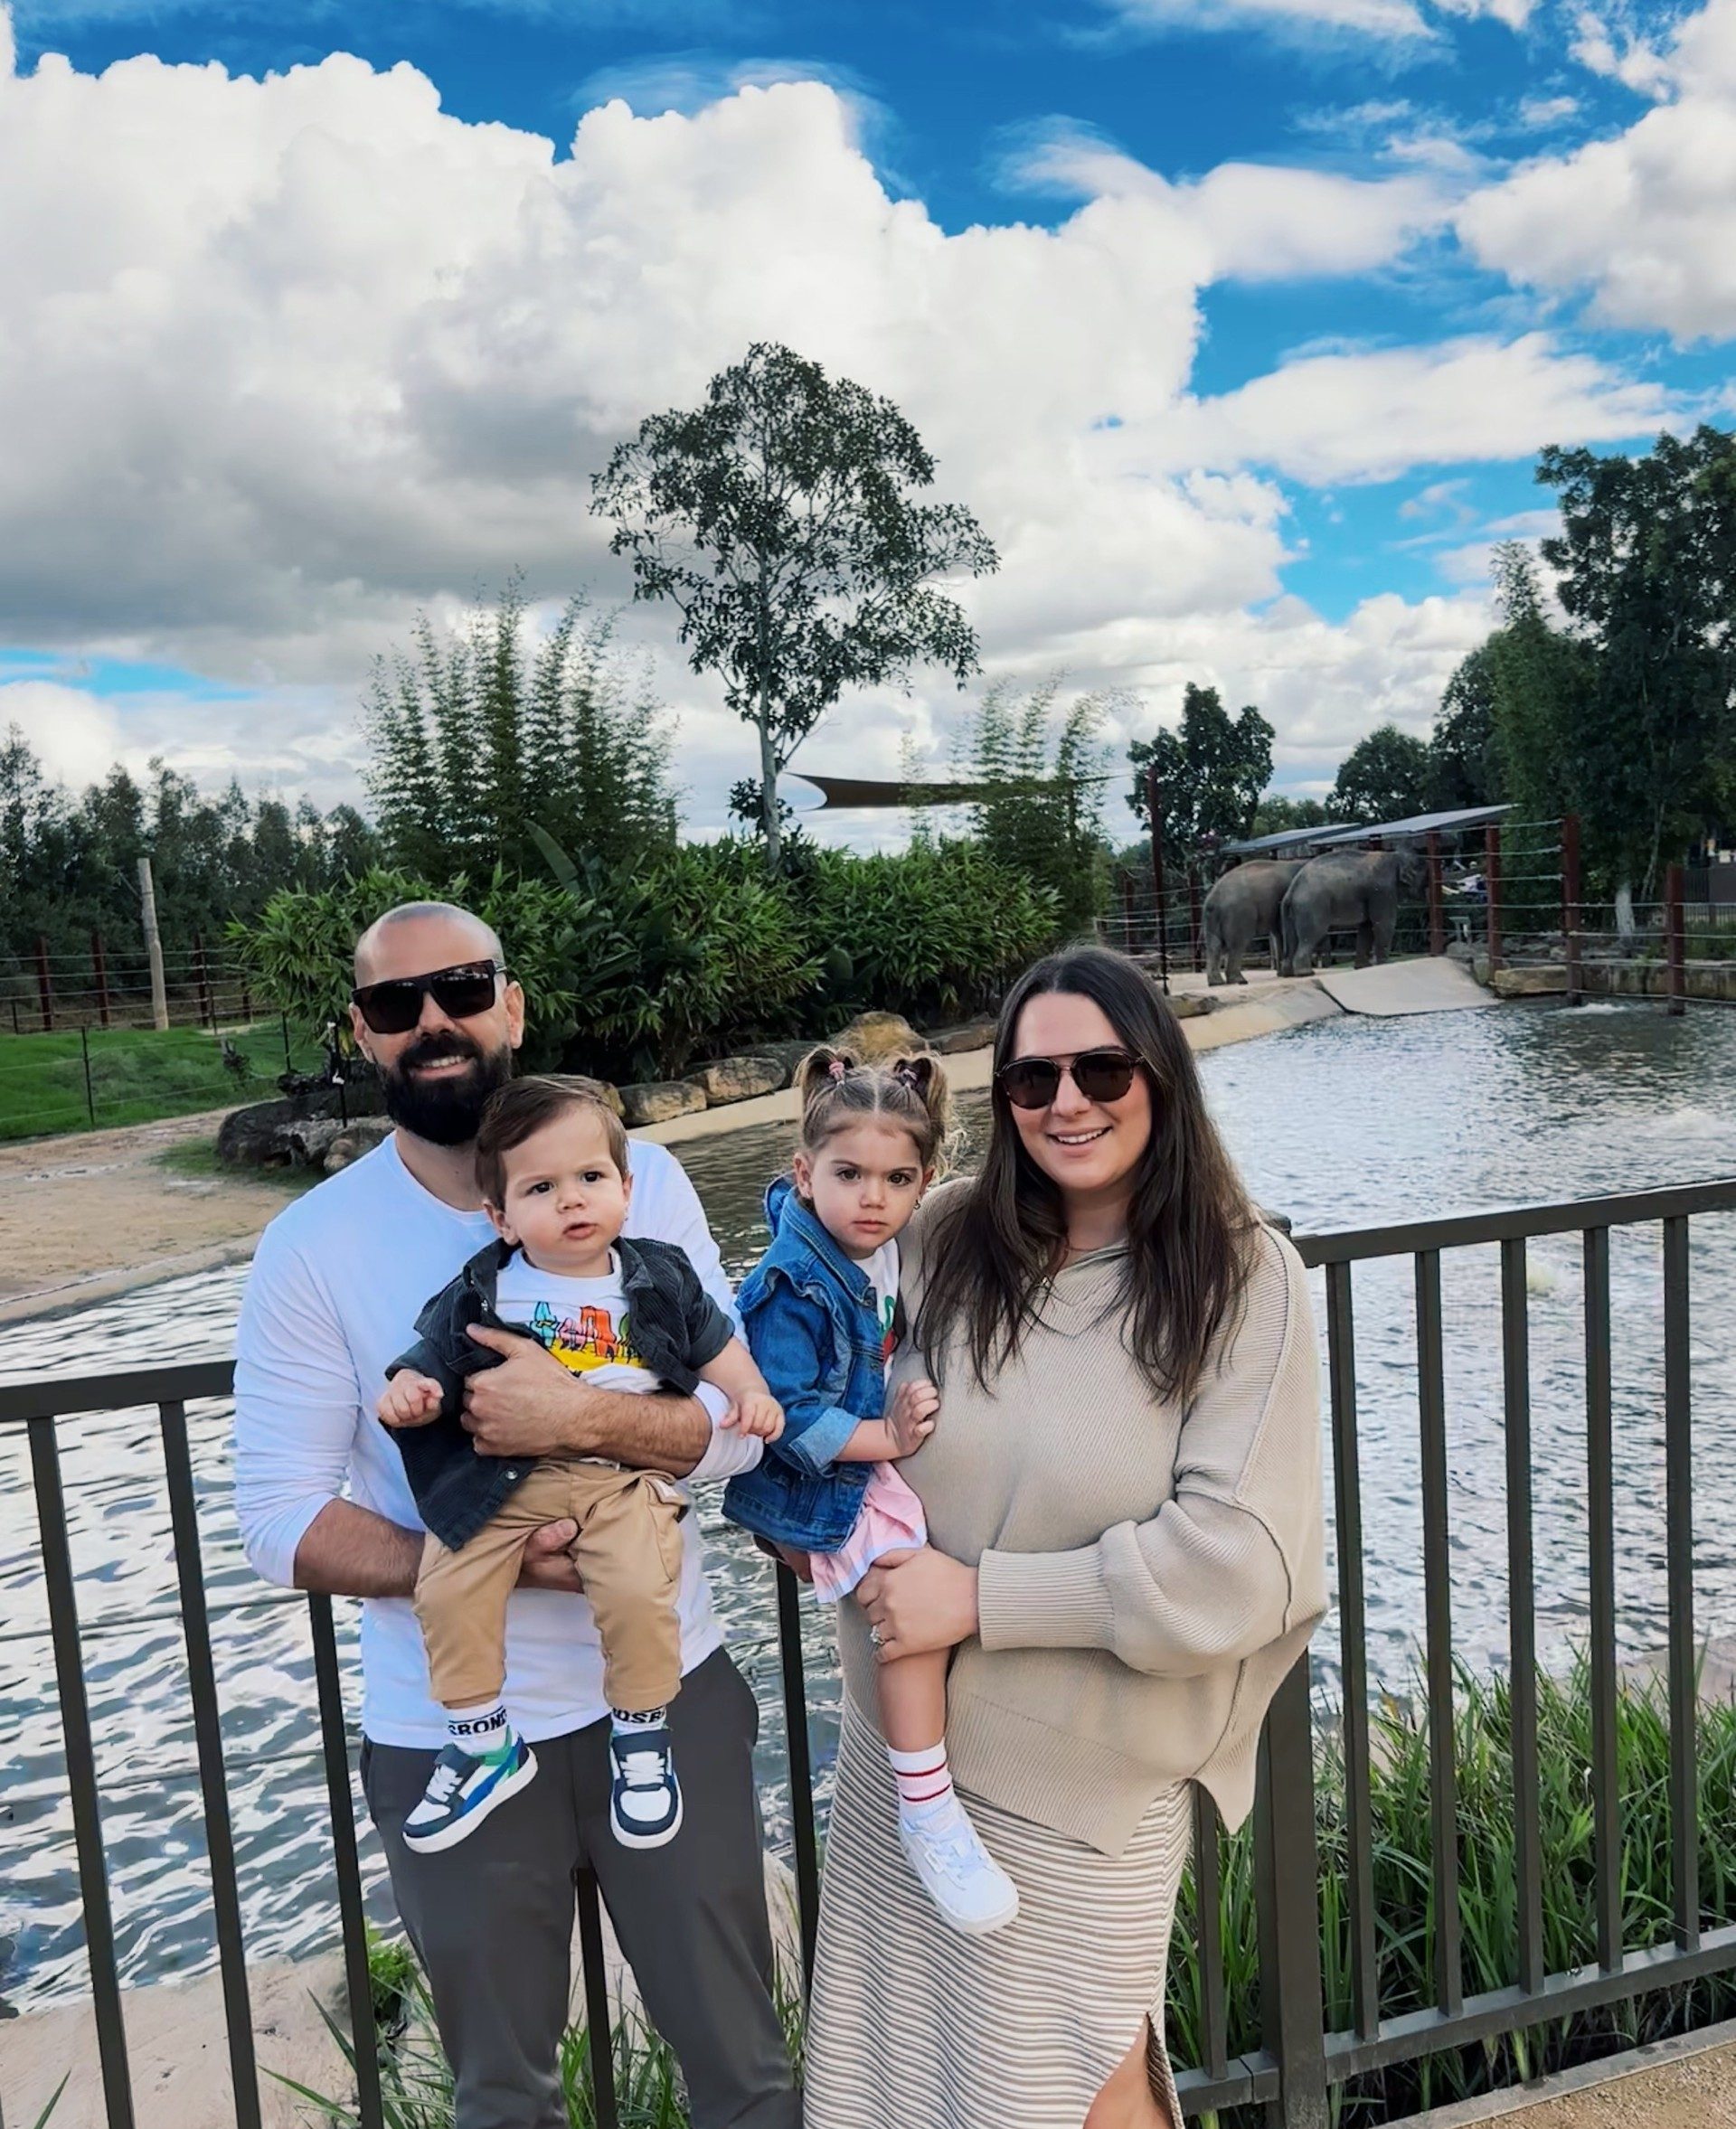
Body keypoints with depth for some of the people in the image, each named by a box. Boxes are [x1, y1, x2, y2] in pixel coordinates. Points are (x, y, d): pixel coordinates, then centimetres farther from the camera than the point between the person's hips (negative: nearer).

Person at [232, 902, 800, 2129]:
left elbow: (738, 1426, -9)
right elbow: (279, 1519, -8)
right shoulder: (314, 1246, -8)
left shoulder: (641, 1182, -6)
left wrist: (579, 1418, -26)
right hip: (451, 1736, 0)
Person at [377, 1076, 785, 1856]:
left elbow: (715, 1343, 16)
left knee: (638, 1592, -22)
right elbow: (436, 1364, 5)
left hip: (628, 1475, -1)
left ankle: (641, 1740, 6)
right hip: (505, 1475, 1)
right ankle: (484, 1747, 8)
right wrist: (408, 1391, -17)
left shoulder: (659, 1278, 5)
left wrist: (752, 1392, 0)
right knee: (447, 1590, -15)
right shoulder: (479, 1294, 2)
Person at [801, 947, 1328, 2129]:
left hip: (1089, 1777, -4)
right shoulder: (944, 1237, -6)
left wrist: (983, 1597, -20)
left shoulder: (1245, 1279, -14)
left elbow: (1241, 1558, -19)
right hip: (899, 1742, 4)